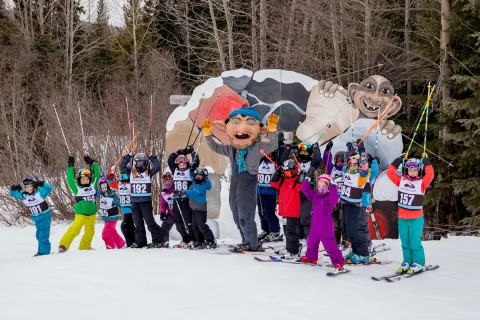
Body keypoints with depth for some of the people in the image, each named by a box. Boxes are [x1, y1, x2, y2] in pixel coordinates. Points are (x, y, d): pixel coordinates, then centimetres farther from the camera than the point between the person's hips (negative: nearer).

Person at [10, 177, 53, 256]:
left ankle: (44, 251, -7)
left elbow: (49, 188, -31)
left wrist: (41, 184, -47)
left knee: (43, 235, -13)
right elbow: (13, 194, 3)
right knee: (39, 235, 18)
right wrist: (14, 189, -19)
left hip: (45, 217, -7)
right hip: (36, 219, 7)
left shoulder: (39, 192, -19)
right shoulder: (23, 195, -4)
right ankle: (46, 249, 33)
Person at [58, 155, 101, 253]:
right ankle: (63, 245, -21)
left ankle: (84, 248, 23)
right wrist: (71, 167, -8)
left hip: (91, 214, 5)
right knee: (75, 229, -21)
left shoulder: (92, 186, 10)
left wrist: (93, 163, 7)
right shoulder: (77, 188, 1)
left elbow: (97, 175, 11)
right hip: (80, 214, -5)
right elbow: (70, 180, -7)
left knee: (90, 232, 8)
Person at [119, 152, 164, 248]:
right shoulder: (131, 173, 8)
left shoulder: (149, 173, 2)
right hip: (134, 201, 4)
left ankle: (158, 241, 1)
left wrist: (152, 158, -2)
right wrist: (127, 157, 0)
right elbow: (122, 167, 2)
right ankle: (140, 242, 17)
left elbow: (157, 167, -9)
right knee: (138, 223, 10)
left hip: (146, 201, -4)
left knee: (150, 221, -5)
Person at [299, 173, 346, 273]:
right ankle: (310, 258, 48)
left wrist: (332, 187, -41)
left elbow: (334, 198, -34)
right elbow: (306, 190, 12)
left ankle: (339, 263, -14)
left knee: (330, 245, -12)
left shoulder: (329, 198, -13)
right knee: (311, 242, 26)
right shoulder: (315, 196, 8)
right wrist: (305, 181, 4)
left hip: (326, 228, -8)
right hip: (315, 226, 8)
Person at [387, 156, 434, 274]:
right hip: (402, 218, 4)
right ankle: (407, 262, 21)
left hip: (416, 219, -4)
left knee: (415, 242, -4)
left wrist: (427, 164, -12)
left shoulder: (421, 183, -3)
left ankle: (419, 263, 5)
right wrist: (396, 163, 0)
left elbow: (430, 175, -18)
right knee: (405, 243, 11)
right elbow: (390, 173, 6)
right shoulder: (401, 180, 7)